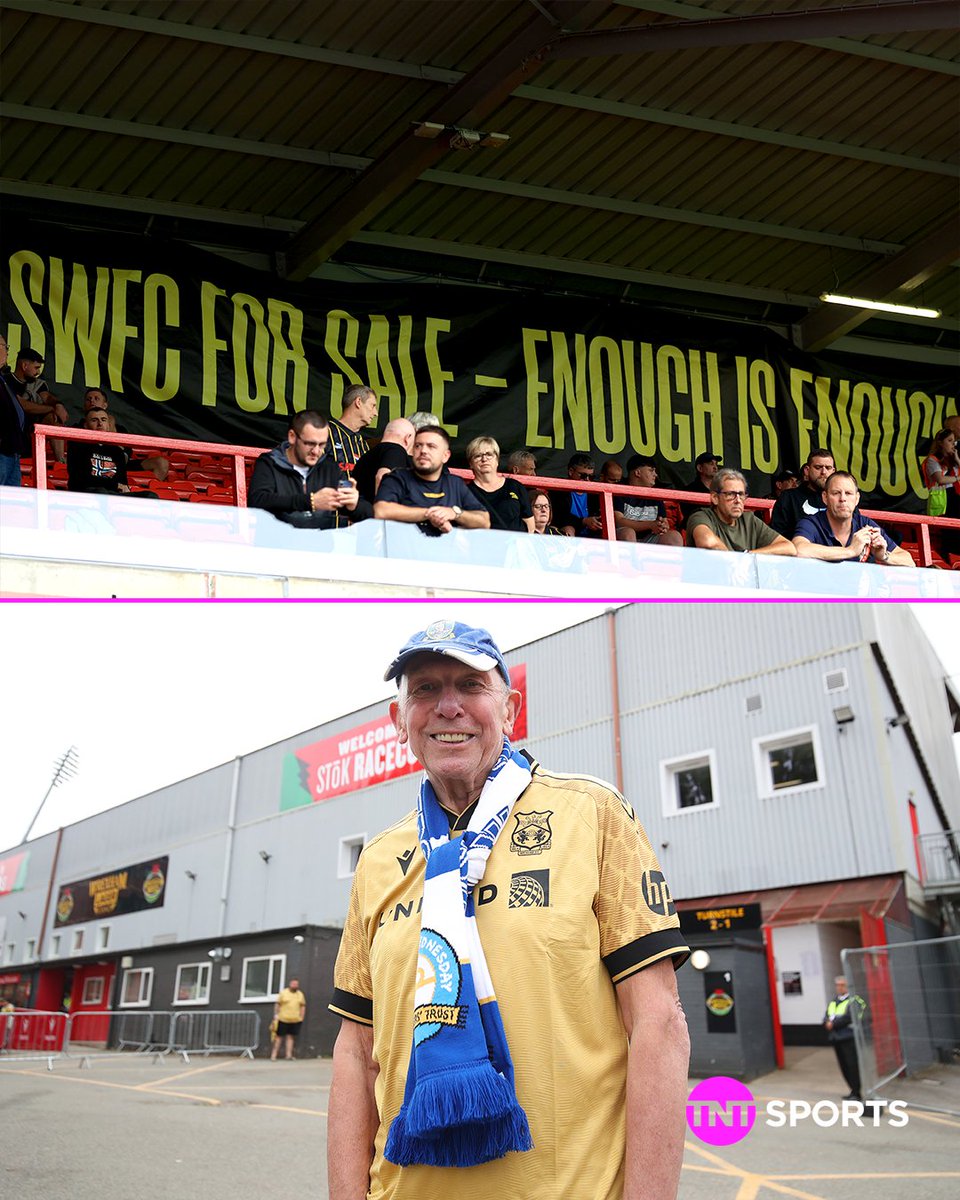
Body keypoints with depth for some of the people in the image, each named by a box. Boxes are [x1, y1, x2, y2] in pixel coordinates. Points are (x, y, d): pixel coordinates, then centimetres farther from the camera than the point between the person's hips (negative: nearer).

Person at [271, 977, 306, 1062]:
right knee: (279, 1037, 0)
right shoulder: (283, 993, 2)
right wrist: (276, 1014, -5)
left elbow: (303, 1006, 15)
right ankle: (273, 1055, 4)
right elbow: (277, 1004, 2)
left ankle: (288, 1055, 1)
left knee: (290, 1037, 0)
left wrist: (301, 1017, 7)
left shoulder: (300, 994, 11)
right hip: (283, 1019, -2)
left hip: (295, 1020, 2)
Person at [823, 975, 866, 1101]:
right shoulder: (833, 1001, 18)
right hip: (836, 1038, 7)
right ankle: (853, 1091, 21)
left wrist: (833, 1023, -12)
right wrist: (828, 1023, -10)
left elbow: (848, 1017, -16)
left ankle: (856, 1093, 2)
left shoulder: (853, 1000, -4)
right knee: (844, 1067, 10)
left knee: (852, 1065, -6)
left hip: (848, 1037, -7)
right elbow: (826, 1017, 12)